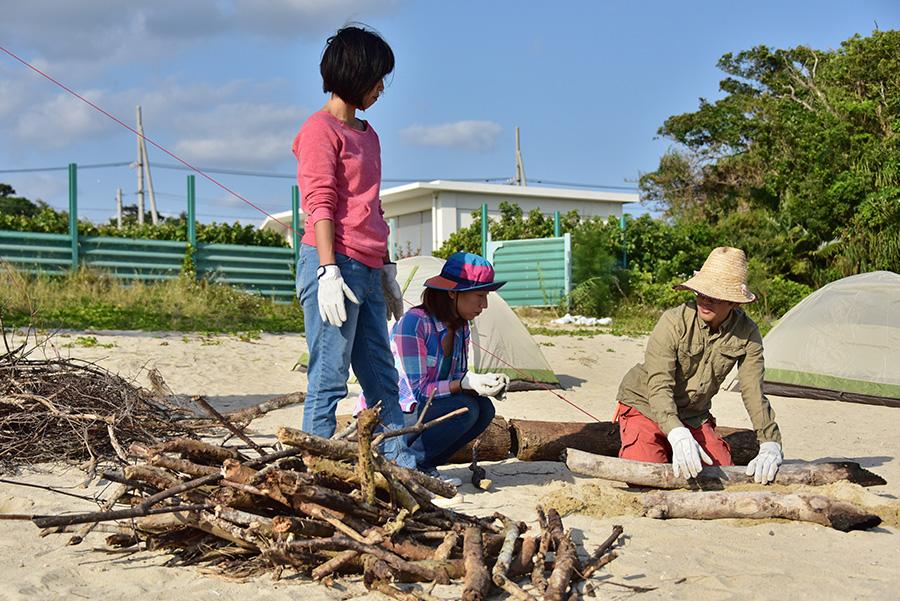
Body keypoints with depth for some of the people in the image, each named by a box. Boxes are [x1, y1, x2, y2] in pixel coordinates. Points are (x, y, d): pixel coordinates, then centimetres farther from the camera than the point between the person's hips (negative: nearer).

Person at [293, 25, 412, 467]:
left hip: (367, 270, 9)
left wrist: (386, 270, 21)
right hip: (335, 265, -9)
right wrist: (329, 271, -19)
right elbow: (320, 204, -12)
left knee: (382, 376, 10)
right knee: (329, 377, -6)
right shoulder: (320, 129, -4)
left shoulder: (367, 135, 21)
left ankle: (401, 464, 14)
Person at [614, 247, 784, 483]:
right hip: (646, 408, -4)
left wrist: (770, 445, -26)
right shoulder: (674, 322, -26)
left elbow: (754, 392, -13)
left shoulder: (747, 333, -14)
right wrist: (679, 436, -49)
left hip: (695, 417, 4)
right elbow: (659, 386, -33)